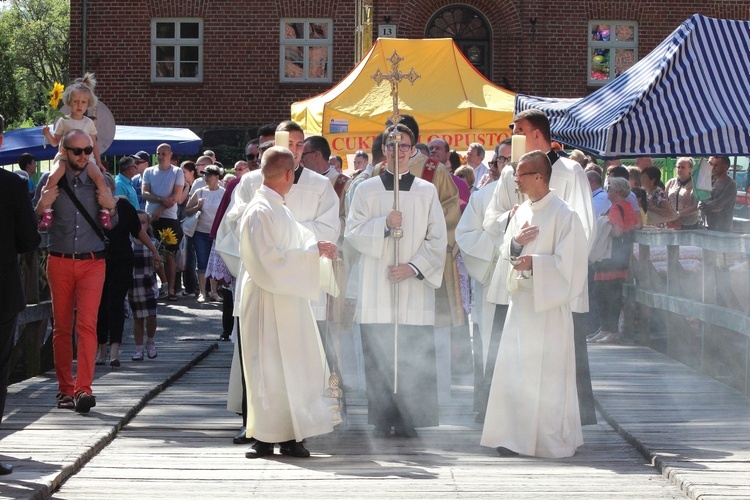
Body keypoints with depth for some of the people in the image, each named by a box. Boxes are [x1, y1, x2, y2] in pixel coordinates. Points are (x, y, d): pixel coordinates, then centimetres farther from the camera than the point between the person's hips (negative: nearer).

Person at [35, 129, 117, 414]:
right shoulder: (50, 182, 3)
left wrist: (111, 206, -10)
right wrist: (43, 204, -16)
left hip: (92, 262, -1)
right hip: (59, 262, 1)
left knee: (87, 324, -13)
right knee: (62, 327, 5)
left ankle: (84, 389, -18)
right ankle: (65, 389, 14)